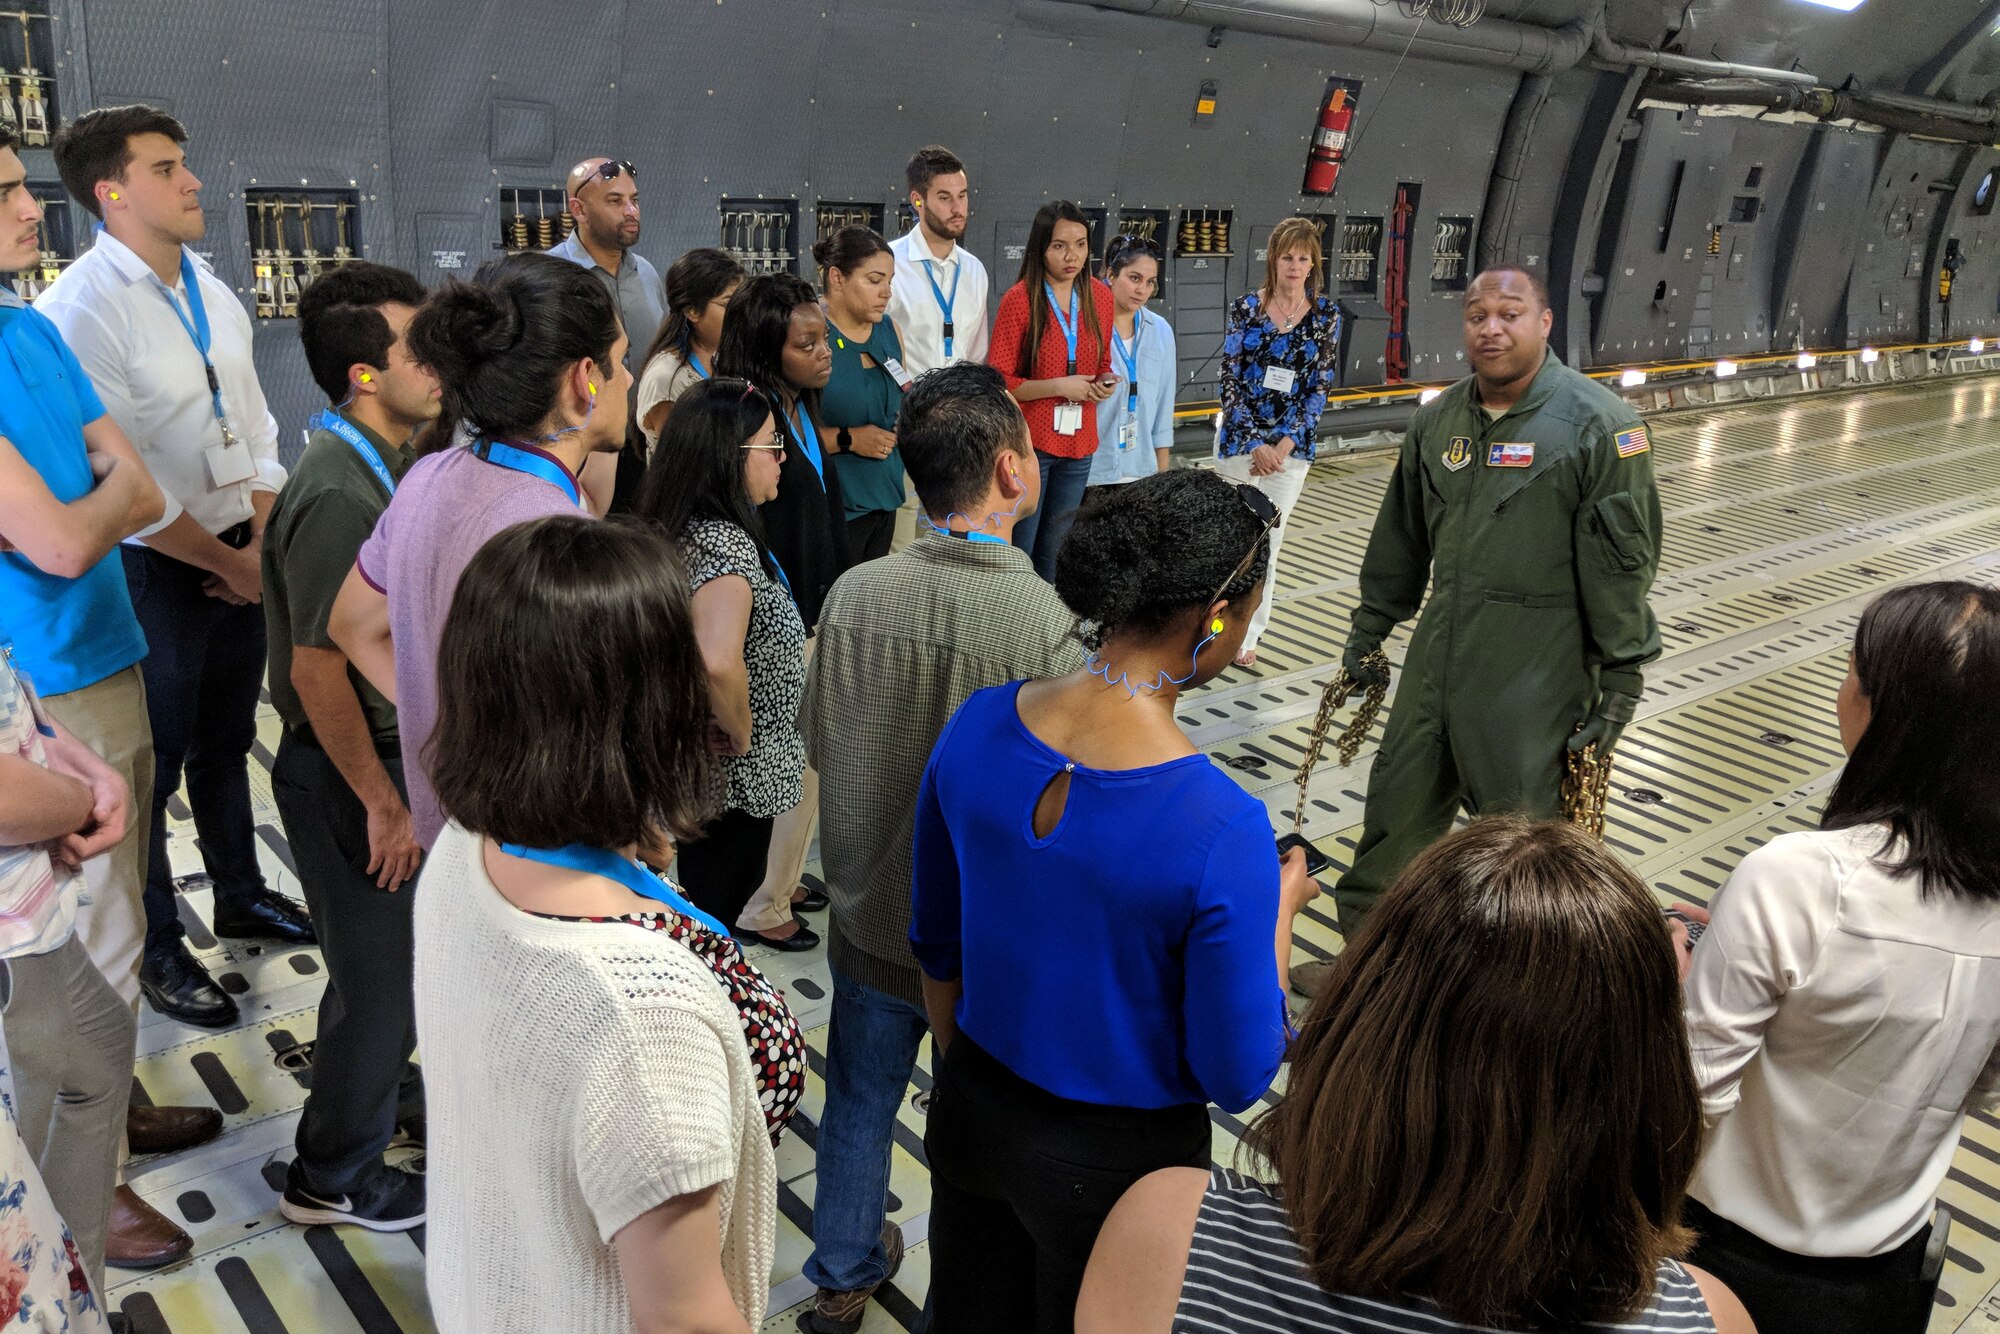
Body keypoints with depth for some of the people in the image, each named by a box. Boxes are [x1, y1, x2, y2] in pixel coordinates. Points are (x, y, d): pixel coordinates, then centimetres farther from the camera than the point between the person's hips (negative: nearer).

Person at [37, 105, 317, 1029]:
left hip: (241, 559, 7)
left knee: (225, 743, 22)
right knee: (153, 767, 8)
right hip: (153, 572, -7)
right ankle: (155, 946, 27)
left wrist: (260, 544, -2)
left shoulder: (212, 294, 7)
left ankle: (240, 897, 42)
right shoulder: (81, 310, -17)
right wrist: (225, 564, -12)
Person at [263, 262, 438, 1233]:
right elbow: (318, 672, -27)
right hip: (347, 770, -9)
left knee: (395, 950, 25)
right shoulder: (338, 496, -26)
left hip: (386, 749, 9)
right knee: (377, 965, 5)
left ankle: (380, 1087, 48)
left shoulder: (383, 467, 6)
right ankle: (335, 1176, 25)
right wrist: (382, 803, -21)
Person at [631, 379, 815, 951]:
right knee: (716, 911, 9)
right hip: (736, 776, -9)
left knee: (706, 894, 26)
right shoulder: (727, 543, -27)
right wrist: (741, 733, -24)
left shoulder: (672, 529, 1)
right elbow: (718, 662, -43)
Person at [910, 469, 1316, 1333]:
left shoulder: (978, 726, -15)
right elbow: (1237, 1078, -19)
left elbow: (935, 944, 0)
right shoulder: (1223, 831, -31)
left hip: (971, 1119, 4)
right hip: (1115, 1161, -4)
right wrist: (1279, 910, -5)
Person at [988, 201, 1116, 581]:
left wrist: (1105, 382, -3)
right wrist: (1058, 386, -19)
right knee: (1018, 550, -1)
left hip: (1079, 444, 5)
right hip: (1030, 442, -5)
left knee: (1054, 550, 16)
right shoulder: (1019, 299, -11)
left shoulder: (1100, 296, 5)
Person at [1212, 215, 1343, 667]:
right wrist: (1256, 444, -11)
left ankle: (1249, 634, 14)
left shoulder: (1326, 315, 0)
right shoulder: (1245, 307, -3)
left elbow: (1320, 386, -1)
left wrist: (1284, 443, -10)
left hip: (1293, 444, 1)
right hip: (1240, 437, 0)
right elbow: (1230, 379, -5)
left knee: (1269, 538, 3)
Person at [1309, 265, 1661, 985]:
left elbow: (1623, 562, -11)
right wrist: (1370, 627, 20)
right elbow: (1401, 535, 17)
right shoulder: (1438, 419, 7)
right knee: (1399, 802, 14)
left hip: (1538, 671, -6)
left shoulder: (1598, 424, -11)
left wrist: (1621, 680, -11)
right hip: (1441, 650, 6)